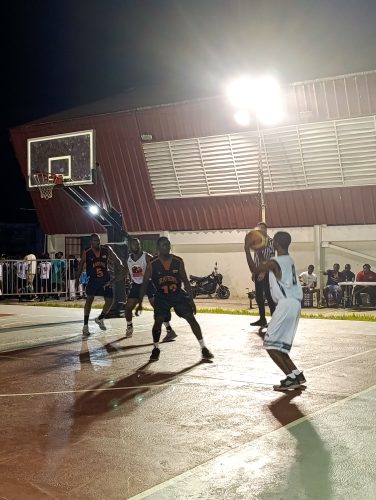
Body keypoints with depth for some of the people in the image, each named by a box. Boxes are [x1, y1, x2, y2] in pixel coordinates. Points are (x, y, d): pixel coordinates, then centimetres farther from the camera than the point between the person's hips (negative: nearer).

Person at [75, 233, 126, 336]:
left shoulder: (106, 250, -8)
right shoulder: (86, 252, -11)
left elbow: (115, 259, 6)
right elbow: (81, 265, 1)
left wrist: (120, 266, -11)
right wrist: (77, 279, 1)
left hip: (105, 279, 3)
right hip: (93, 279, -3)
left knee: (110, 301, 3)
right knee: (89, 299, -15)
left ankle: (100, 319, 30)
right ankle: (85, 326, -8)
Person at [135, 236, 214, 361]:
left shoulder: (178, 261, -9)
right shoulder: (152, 263, -13)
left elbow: (185, 281, 0)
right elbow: (145, 283, -6)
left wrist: (191, 300, -2)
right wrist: (140, 303, -9)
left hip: (178, 294, 1)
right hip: (161, 297, -1)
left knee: (191, 318, -8)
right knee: (158, 321, -11)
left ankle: (203, 348, -1)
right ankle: (156, 349, 12)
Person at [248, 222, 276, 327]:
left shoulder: (270, 242, -7)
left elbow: (271, 259, -13)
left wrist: (264, 272, -19)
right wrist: (253, 272, 15)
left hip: (266, 273, -7)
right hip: (258, 273, 7)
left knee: (269, 296, -7)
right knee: (259, 296, 9)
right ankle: (262, 319, 17)